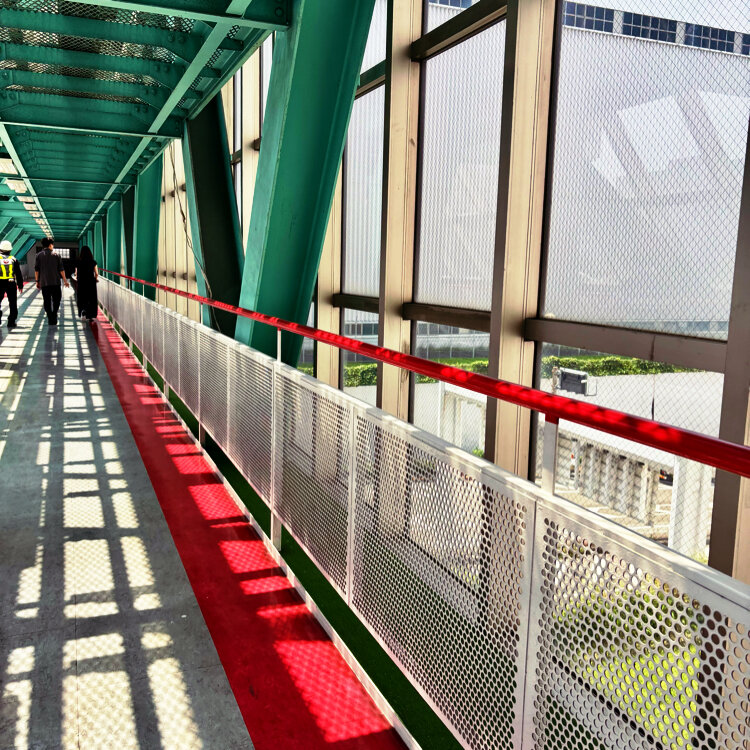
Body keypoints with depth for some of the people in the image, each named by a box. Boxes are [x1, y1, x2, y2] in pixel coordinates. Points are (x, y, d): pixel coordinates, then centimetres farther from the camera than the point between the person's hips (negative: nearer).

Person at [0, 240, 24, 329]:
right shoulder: (13, 260, 1)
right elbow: (19, 274, 3)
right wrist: (20, 285, 11)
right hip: (11, 283, 1)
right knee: (12, 303, 7)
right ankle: (11, 322, 7)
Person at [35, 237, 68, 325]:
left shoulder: (39, 255, 2)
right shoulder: (56, 255, 2)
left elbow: (36, 270, 2)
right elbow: (61, 269, 1)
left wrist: (37, 281, 10)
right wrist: (65, 280, 8)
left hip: (44, 282, 1)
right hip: (55, 282, -1)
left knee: (47, 302, 5)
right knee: (56, 299, 9)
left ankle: (50, 319, 3)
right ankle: (54, 316, -8)